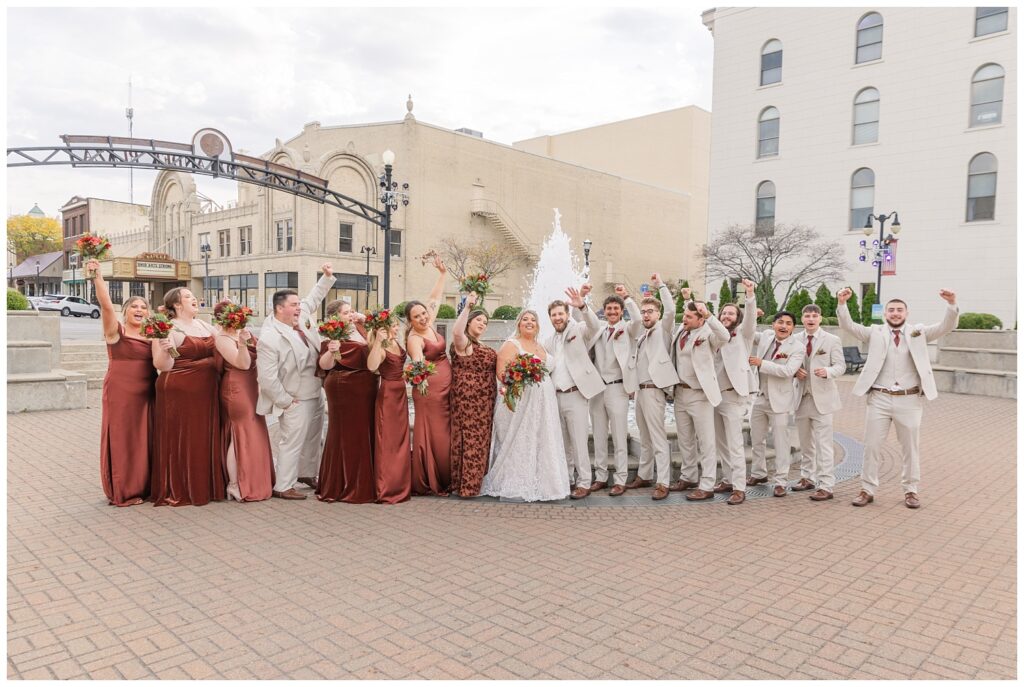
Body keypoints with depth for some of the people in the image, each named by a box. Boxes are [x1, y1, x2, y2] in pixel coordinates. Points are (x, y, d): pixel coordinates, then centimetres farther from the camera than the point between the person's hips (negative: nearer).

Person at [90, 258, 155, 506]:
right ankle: (123, 491, 10)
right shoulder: (116, 330, -3)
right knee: (122, 438, 1)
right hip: (121, 393, -5)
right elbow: (106, 305, -19)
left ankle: (143, 486, 22)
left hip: (147, 393, 5)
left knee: (145, 439, 10)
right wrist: (97, 276, -31)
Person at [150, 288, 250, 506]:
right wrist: (164, 350, -33)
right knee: (180, 441, 2)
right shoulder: (169, 328, -8)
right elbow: (163, 366, -13)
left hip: (206, 392, 6)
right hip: (179, 393, -6)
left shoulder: (205, 326, 12)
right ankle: (177, 491, 15)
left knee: (205, 440, 12)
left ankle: (204, 487, 24)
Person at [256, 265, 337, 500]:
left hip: (316, 394, 9)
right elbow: (267, 378, -24)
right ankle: (282, 487, 12)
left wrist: (327, 277, 8)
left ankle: (308, 474, 36)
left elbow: (314, 297, 19)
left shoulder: (301, 316, 0)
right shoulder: (269, 338, -24)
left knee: (313, 438, 19)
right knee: (291, 443, 0)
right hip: (296, 401, -8)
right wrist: (285, 401, -17)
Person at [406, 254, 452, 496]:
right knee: (430, 435, -4)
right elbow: (419, 363, -29)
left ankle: (444, 480, 20)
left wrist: (442, 274, 18)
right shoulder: (414, 338, -14)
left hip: (446, 389, 8)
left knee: (445, 434, 12)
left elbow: (434, 298, 16)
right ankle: (424, 483, 6)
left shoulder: (429, 325, 7)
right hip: (429, 390, -8)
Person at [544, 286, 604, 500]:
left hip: (575, 395, -6)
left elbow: (595, 325, -21)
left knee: (579, 442, -4)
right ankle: (566, 480, 21)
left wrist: (582, 306, -37)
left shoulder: (579, 330, 0)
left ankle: (583, 483, 3)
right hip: (555, 396, 6)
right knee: (562, 442, 12)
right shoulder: (549, 342, 17)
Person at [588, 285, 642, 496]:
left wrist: (626, 296, -20)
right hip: (596, 388, 5)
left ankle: (620, 481, 6)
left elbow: (638, 319, -18)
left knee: (619, 438, 0)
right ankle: (600, 477, 20)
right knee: (599, 437, 10)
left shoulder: (627, 329, 0)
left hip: (616, 388, -5)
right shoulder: (598, 330, 13)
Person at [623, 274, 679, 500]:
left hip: (653, 390, -8)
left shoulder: (663, 330, -1)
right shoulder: (640, 335, 18)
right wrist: (632, 386, 8)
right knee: (645, 439, 15)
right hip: (639, 390, 8)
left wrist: (661, 284, -17)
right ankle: (644, 475, 24)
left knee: (658, 439, -8)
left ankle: (663, 483, -6)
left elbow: (671, 310, -20)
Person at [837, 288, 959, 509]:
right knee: (871, 446, 5)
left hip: (909, 400, 1)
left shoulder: (918, 332, 6)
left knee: (911, 448, 11)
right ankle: (867, 490, 16)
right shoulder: (875, 332, 5)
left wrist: (951, 304, -23)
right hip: (879, 399, 0)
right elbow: (848, 326, -5)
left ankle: (911, 490, 25)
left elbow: (947, 326, -4)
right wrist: (842, 304, -22)